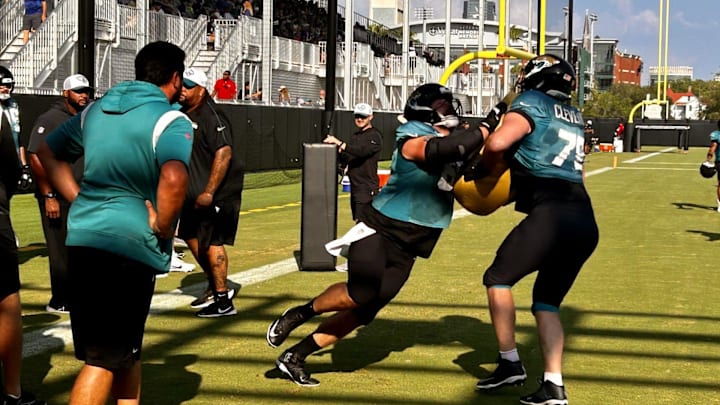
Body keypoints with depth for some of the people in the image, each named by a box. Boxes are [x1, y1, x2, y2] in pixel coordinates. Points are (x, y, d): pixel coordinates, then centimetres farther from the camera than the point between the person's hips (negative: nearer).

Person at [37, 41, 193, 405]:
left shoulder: (98, 109, 14)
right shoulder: (171, 121, -9)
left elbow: (48, 151, 22)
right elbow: (173, 179, -29)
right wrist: (163, 228, -13)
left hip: (83, 239, 7)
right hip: (132, 245, -7)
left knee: (127, 348, 21)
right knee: (104, 359, -1)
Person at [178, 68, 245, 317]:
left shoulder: (211, 117, -18)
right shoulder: (182, 116, 11)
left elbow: (223, 154, -26)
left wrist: (209, 193, -28)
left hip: (216, 194, -10)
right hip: (193, 193, 10)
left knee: (211, 243, -9)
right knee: (192, 238, 17)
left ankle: (223, 301, 0)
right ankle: (215, 287, 34)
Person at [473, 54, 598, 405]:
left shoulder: (531, 103, 2)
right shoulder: (573, 115, 24)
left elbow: (497, 143, -13)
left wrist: (485, 166, 6)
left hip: (552, 214, -7)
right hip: (586, 220, 7)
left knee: (498, 278, 12)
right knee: (547, 301, 17)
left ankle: (510, 363, 13)